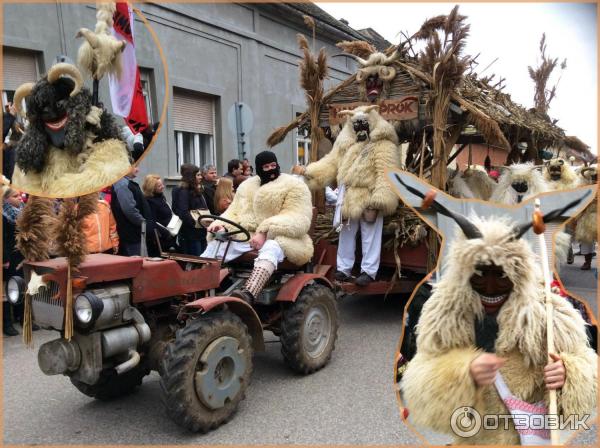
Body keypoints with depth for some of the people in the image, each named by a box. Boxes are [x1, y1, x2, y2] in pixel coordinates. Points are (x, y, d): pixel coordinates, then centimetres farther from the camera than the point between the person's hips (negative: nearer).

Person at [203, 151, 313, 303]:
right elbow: (234, 212, 15)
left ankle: (247, 294, -63)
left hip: (281, 238, -5)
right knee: (217, 244, -19)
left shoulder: (294, 186, -2)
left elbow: (297, 219, -17)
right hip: (247, 236, 6)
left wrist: (265, 231, -29)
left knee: (269, 249, -40)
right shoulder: (247, 186, 18)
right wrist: (221, 224, -11)